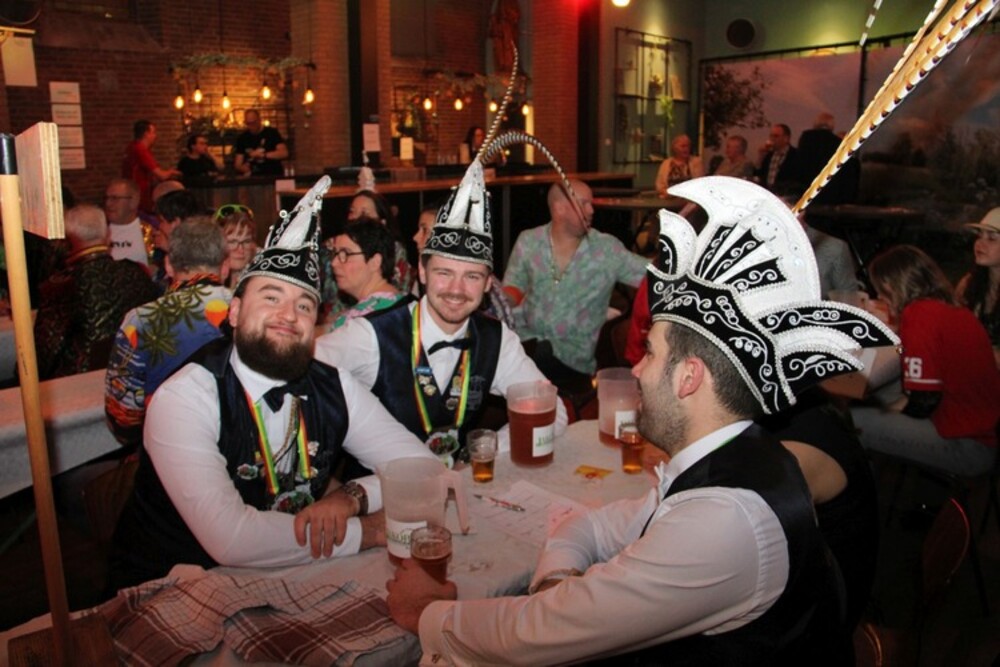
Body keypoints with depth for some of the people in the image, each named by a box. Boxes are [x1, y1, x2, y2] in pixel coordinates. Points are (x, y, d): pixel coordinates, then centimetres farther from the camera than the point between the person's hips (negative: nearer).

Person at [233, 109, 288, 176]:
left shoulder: (272, 133, 1)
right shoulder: (242, 138, 11)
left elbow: (284, 153, -11)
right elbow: (238, 164, 11)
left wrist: (263, 155, -18)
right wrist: (242, 168, -12)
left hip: (274, 177, -4)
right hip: (253, 178, 4)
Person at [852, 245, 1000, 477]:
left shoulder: (919, 313, -16)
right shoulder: (957, 311, 10)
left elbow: (923, 401, -18)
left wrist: (890, 410, -2)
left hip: (967, 446, -10)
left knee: (852, 423, -16)